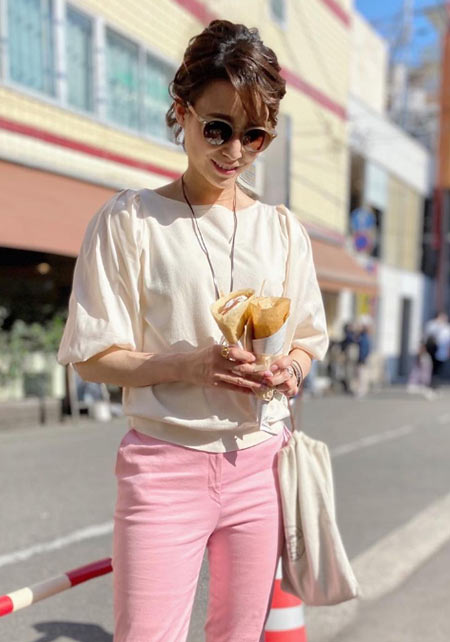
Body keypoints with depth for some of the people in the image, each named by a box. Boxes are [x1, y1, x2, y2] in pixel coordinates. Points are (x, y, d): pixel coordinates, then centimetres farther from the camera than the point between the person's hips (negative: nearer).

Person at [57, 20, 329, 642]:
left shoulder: (283, 228, 6)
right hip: (165, 464, -3)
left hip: (260, 461, 4)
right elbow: (94, 356, -5)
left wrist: (288, 369, -9)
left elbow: (306, 340, 14)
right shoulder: (128, 220, -5)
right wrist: (194, 364, -20)